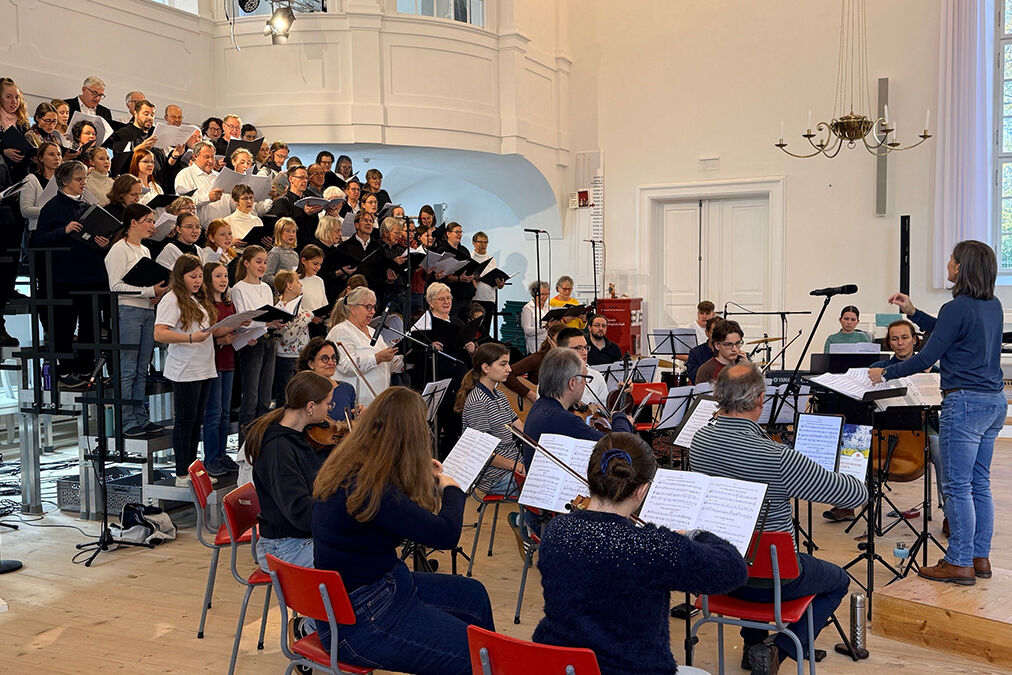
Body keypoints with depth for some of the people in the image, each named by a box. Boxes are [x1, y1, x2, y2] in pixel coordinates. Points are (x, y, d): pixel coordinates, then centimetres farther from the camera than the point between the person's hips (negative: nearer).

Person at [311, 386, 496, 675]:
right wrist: (451, 489, -8)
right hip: (359, 621, -10)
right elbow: (445, 534, -27)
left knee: (474, 594, 21)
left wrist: (425, 474, 23)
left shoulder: (348, 468, -1)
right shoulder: (369, 488, -30)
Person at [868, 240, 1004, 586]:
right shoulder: (993, 306, 11)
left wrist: (886, 372, -1)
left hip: (965, 402, -9)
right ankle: (980, 557, 22)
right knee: (980, 483, 15)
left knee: (958, 486, -2)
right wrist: (913, 313, 21)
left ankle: (960, 563, 4)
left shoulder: (957, 308, -15)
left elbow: (926, 358, -13)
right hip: (995, 402, 9)